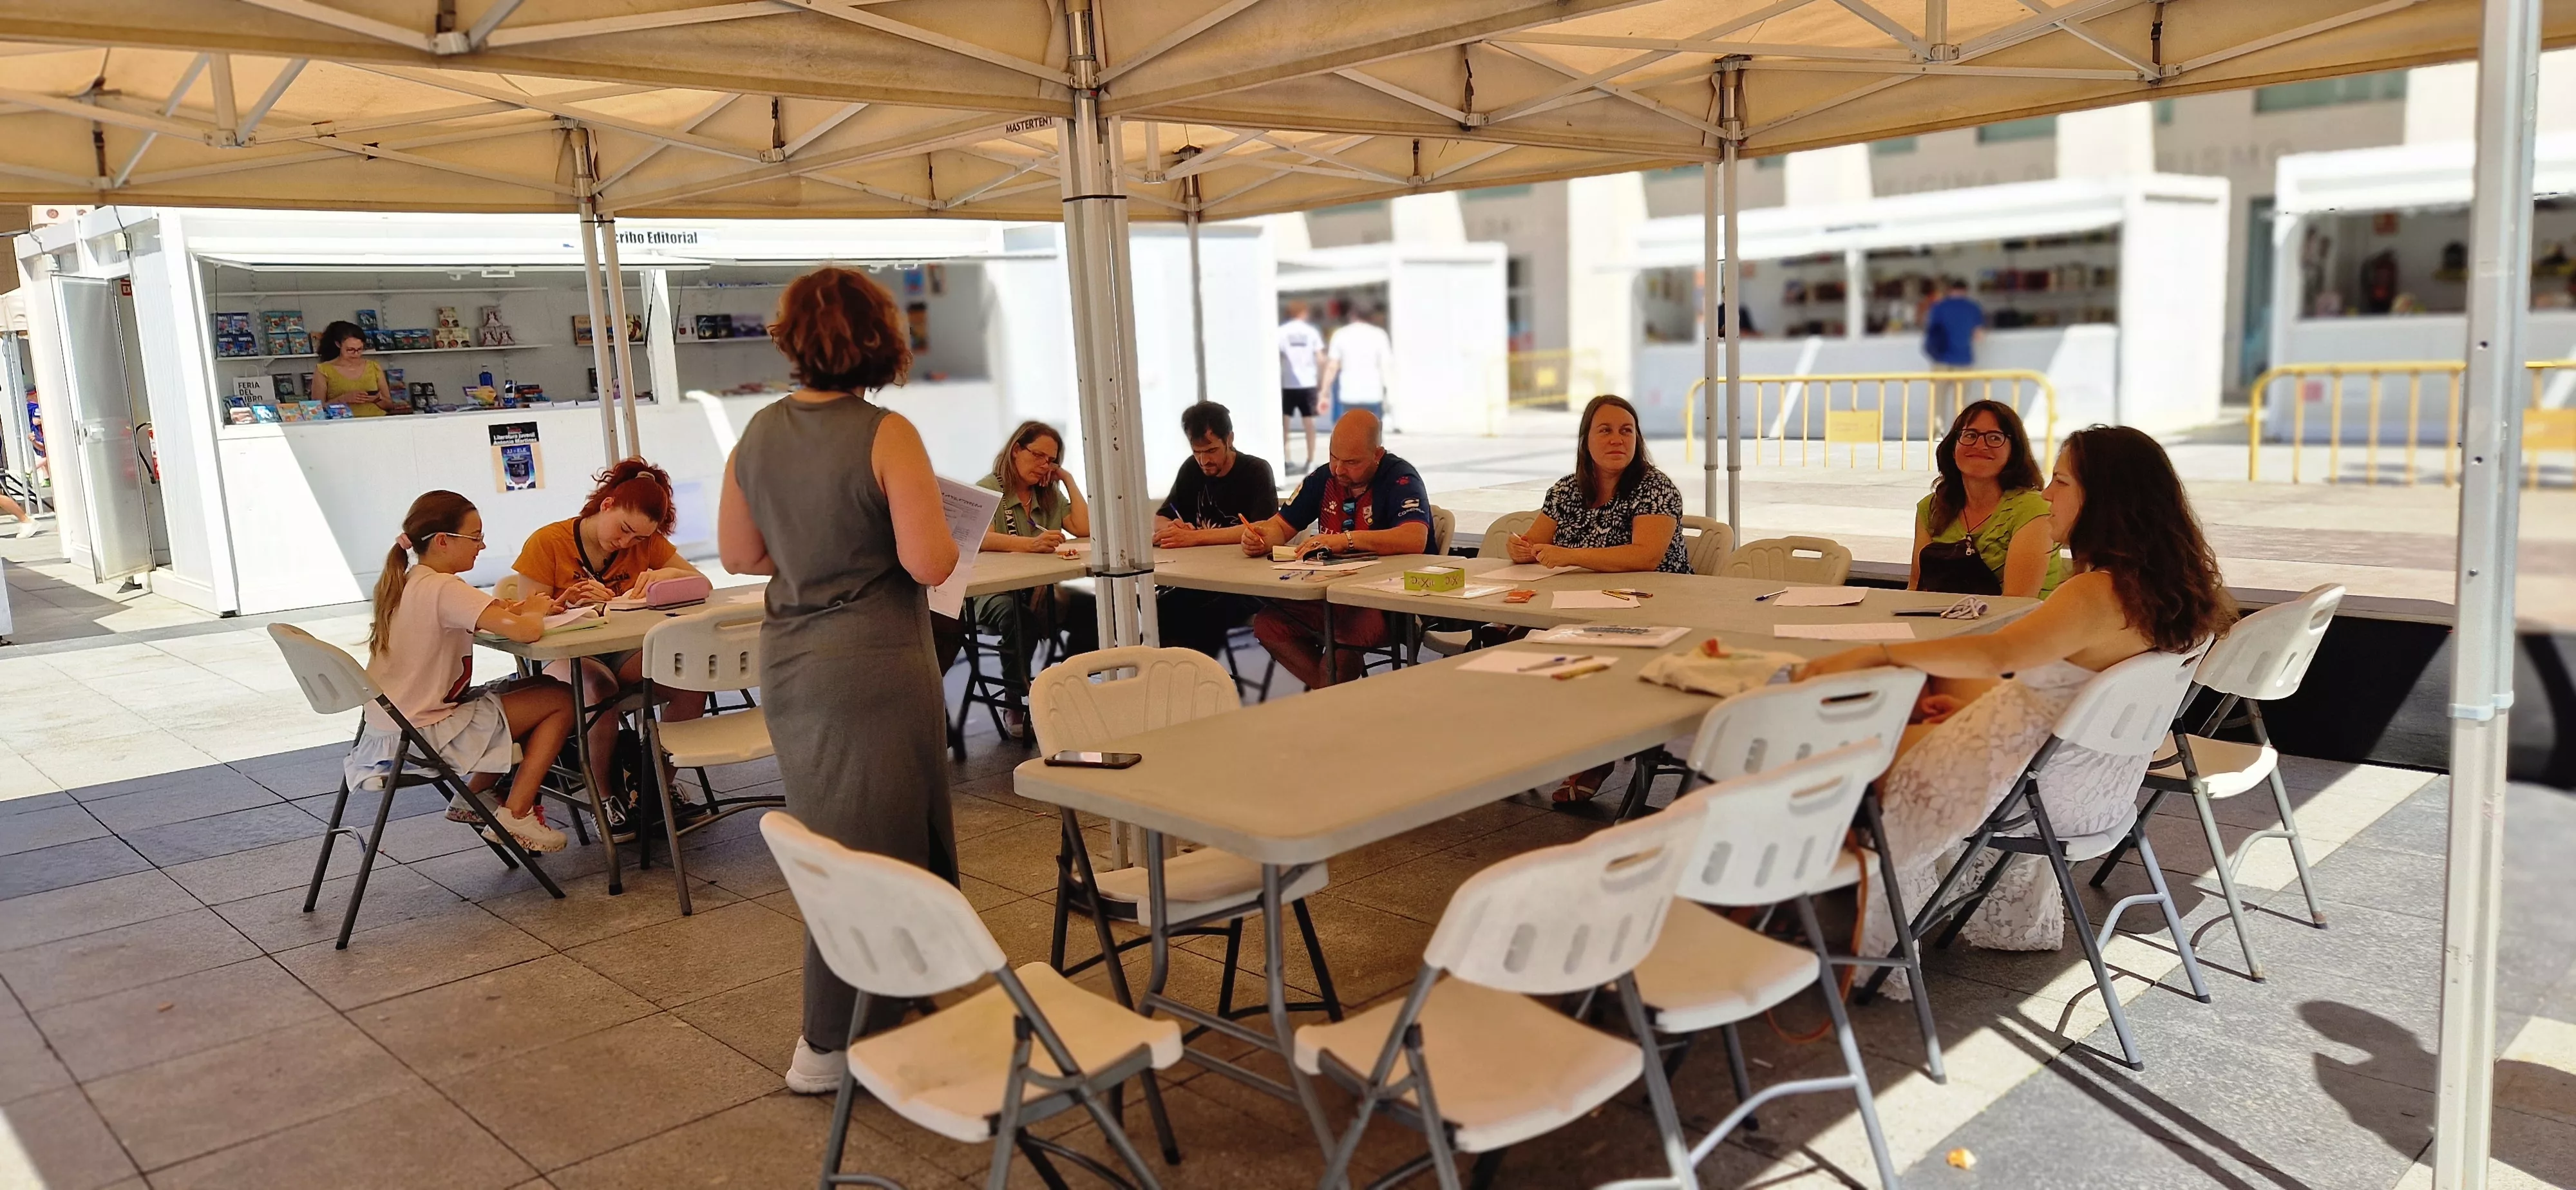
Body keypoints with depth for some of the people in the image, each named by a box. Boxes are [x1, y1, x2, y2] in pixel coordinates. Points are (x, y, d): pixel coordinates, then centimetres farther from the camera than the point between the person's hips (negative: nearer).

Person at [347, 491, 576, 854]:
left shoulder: (405, 582, 8)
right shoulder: (445, 589, -21)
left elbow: (469, 618, 20)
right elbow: (525, 632, -31)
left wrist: (512, 609, -1)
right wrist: (534, 611, -8)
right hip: (421, 736, -10)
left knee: (537, 689, 21)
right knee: (561, 701, -4)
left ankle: (475, 796, 22)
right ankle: (515, 815, -1)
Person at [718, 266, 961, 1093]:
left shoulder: (759, 435, 3)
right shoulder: (885, 436, -16)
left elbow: (738, 553, 10)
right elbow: (929, 563, -20)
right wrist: (950, 536, 0)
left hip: (790, 667, 7)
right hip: (873, 667, -7)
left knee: (833, 843, 18)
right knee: (882, 847, 4)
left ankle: (888, 1007, 33)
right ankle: (833, 1045, 12)